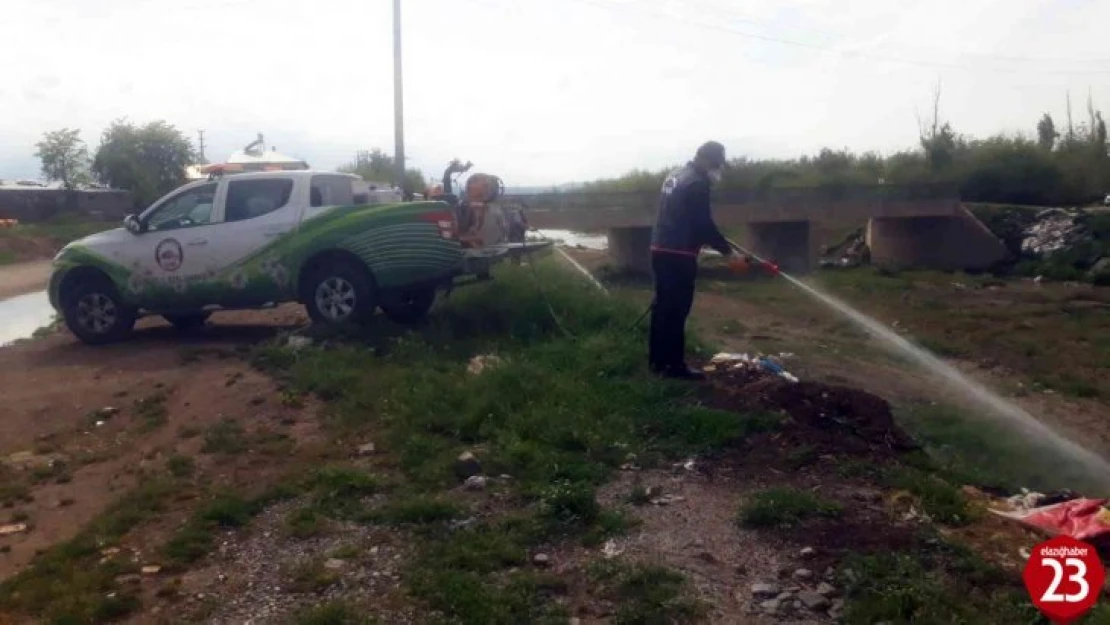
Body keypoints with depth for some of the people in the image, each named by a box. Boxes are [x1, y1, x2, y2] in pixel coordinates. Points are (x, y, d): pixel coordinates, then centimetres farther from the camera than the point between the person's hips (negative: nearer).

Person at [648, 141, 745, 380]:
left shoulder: (675, 176, 17)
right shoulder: (697, 183, -13)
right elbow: (704, 224, -16)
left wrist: (709, 243, 28)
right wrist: (728, 252, -9)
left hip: (661, 250, 10)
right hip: (678, 255, -9)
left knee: (663, 305, 14)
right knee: (677, 309, -5)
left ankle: (658, 360, 21)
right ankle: (675, 365, -1)